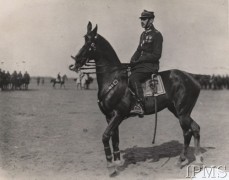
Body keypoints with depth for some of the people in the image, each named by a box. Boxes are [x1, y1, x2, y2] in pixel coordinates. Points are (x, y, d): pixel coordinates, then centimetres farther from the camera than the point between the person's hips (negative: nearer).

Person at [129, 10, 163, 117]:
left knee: (133, 78, -30)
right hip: (140, 64, 9)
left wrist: (139, 60, -17)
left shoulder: (157, 35, -8)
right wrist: (133, 60, 2)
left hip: (151, 65, -9)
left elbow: (156, 55, -14)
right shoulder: (143, 35, 19)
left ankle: (139, 106, -35)